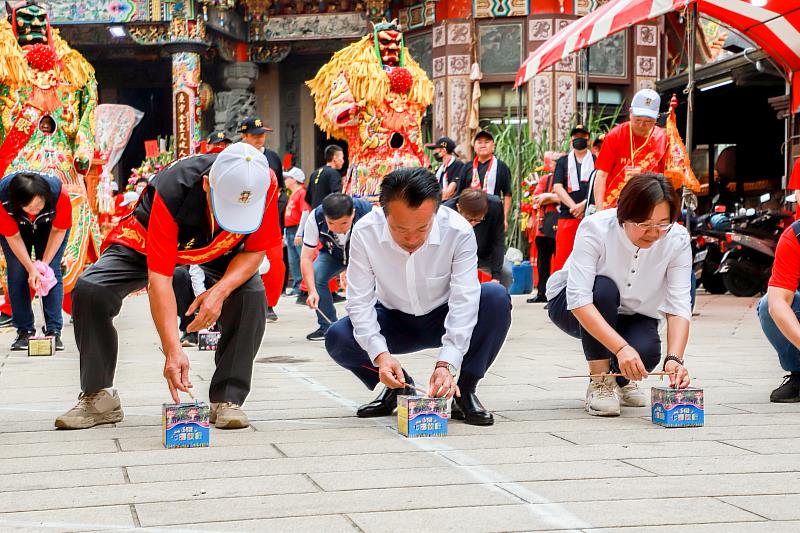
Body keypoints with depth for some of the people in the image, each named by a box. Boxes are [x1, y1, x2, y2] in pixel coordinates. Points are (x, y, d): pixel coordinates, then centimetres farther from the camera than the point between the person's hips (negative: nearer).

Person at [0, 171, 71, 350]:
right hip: (17, 227, 0)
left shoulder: (60, 194, -39)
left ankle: (54, 331, -8)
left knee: (52, 272, -11)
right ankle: (24, 330, 0)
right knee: (17, 274, -9)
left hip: (48, 226, 0)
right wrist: (31, 268, -27)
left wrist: (45, 263, -22)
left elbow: (59, 230, -21)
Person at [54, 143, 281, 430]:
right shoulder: (172, 190, -43)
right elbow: (159, 280, -40)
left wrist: (220, 292, -35)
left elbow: (255, 250, -17)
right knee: (90, 290, -23)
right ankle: (98, 398, -7)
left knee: (251, 294, -27)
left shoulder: (265, 183, -34)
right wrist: (173, 351, -48)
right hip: (147, 243, -2)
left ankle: (228, 399, -13)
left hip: (220, 251, 2)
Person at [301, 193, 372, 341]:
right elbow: (306, 258, -29)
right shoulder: (315, 219, -33)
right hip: (333, 254, 2)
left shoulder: (368, 213, -39)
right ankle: (327, 327, -8)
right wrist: (312, 291, -40)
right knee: (315, 275, -24)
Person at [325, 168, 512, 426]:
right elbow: (360, 302, -22)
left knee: (496, 297, -30)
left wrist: (446, 364, -42)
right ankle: (399, 387, 2)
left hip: (444, 320, -1)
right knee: (337, 338, -26)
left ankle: (464, 391, -13)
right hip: (394, 321, 1)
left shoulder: (459, 232, -29)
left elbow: (464, 301, -30)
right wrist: (380, 354, -39)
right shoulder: (364, 233, -25)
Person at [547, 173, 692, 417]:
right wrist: (622, 348, -50)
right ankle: (600, 382, -21)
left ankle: (622, 379, 7)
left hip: (634, 316, 2)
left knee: (646, 351, -31)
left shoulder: (677, 240, -22)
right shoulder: (595, 228, -31)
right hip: (569, 306, -2)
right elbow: (578, 300, -39)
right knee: (603, 288, -36)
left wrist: (675, 358, -44)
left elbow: (678, 306, -26)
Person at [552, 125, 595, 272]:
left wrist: (583, 205, -12)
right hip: (567, 215, 1)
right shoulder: (563, 162, 15)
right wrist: (574, 207, -8)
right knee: (562, 255, -5)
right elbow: (557, 187, 5)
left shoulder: (596, 161, 10)